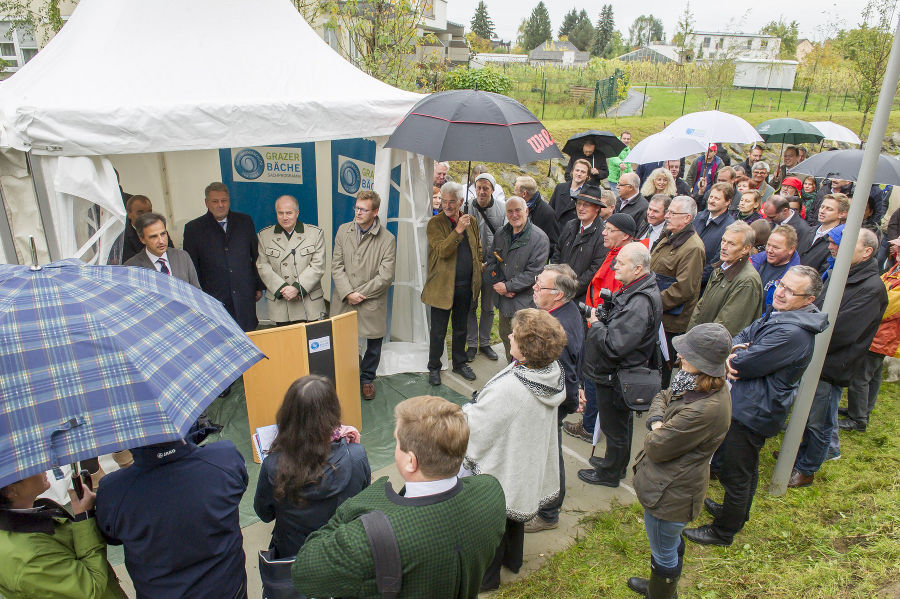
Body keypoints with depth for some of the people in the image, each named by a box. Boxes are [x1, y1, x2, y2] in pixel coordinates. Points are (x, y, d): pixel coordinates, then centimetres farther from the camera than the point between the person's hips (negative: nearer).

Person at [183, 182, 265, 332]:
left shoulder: (245, 221, 8)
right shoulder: (193, 228, 2)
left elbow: (256, 256, 13)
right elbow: (191, 267, 4)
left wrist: (259, 286, 12)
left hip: (245, 297, 2)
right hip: (213, 299, -1)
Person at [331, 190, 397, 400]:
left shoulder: (387, 239, -8)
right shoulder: (343, 231, 3)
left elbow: (385, 276, -11)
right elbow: (337, 266, 1)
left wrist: (360, 293, -13)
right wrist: (348, 293, -12)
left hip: (372, 304, -2)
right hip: (344, 302, 2)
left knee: (374, 345, 12)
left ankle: (367, 378, 35)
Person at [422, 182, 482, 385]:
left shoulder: (470, 221, 6)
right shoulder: (435, 223, -8)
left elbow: (478, 249, 18)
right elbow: (442, 251, -21)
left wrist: (478, 269, 9)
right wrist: (458, 230, -30)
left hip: (466, 286, 4)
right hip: (443, 286, -4)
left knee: (460, 328, 18)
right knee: (438, 331, 6)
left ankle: (459, 363, 35)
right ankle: (434, 367, 24)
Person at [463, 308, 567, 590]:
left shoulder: (507, 388, -40)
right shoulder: (553, 372, -15)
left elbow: (477, 424, -28)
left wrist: (465, 410, -4)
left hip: (503, 468, -7)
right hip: (532, 460, 8)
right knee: (515, 507, 31)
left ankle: (487, 575, 40)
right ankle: (513, 559, 55)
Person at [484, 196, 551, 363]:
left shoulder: (539, 238, -12)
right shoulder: (500, 235, 8)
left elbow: (534, 272, -17)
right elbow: (491, 262, 10)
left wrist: (508, 286, -15)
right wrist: (497, 284, -7)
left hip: (526, 301, -6)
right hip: (504, 299, 6)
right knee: (505, 336, 18)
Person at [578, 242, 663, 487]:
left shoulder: (640, 304, -31)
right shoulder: (634, 289, 1)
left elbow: (614, 346, -33)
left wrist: (595, 324, -18)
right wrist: (602, 314, -3)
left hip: (616, 378, -10)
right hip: (619, 373, 10)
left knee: (615, 427, 11)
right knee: (621, 422, 26)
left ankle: (610, 473, 31)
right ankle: (617, 463, 46)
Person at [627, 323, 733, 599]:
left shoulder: (704, 410, -37)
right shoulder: (698, 385, -8)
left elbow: (656, 448, -28)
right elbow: (663, 397, 7)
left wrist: (653, 434, -6)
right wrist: (657, 423, -13)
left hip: (669, 493, -10)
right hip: (676, 484, 10)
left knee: (664, 555, 17)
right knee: (671, 543, 33)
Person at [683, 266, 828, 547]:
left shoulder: (791, 333, -30)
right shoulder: (777, 314, 3)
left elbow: (744, 365, -29)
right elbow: (741, 337, 5)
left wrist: (735, 357, -6)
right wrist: (734, 352, -17)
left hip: (753, 412, -10)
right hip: (749, 406, 10)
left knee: (735, 474, 7)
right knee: (746, 468, 28)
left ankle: (723, 531, 26)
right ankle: (737, 512, 49)